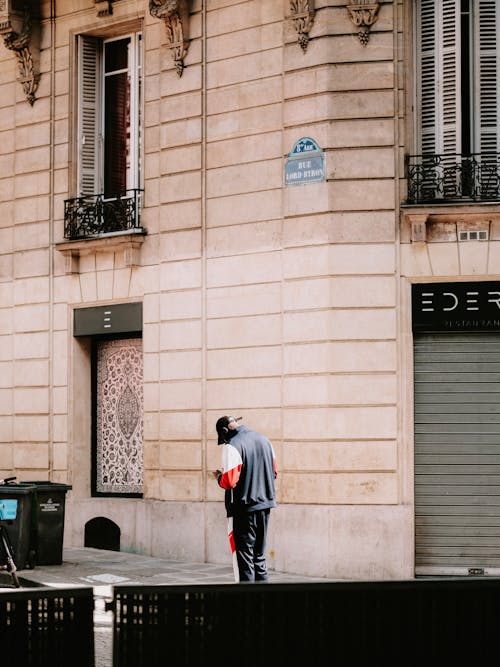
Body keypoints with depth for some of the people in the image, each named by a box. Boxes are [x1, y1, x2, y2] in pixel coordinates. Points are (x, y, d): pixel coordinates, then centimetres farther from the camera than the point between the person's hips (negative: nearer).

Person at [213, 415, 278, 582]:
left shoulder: (232, 446, -15)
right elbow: (274, 472, 16)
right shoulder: (263, 440, 9)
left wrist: (219, 476, 0)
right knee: (259, 555, 17)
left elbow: (229, 482, -19)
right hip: (265, 505, 7)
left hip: (243, 508, -7)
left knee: (243, 558, 1)